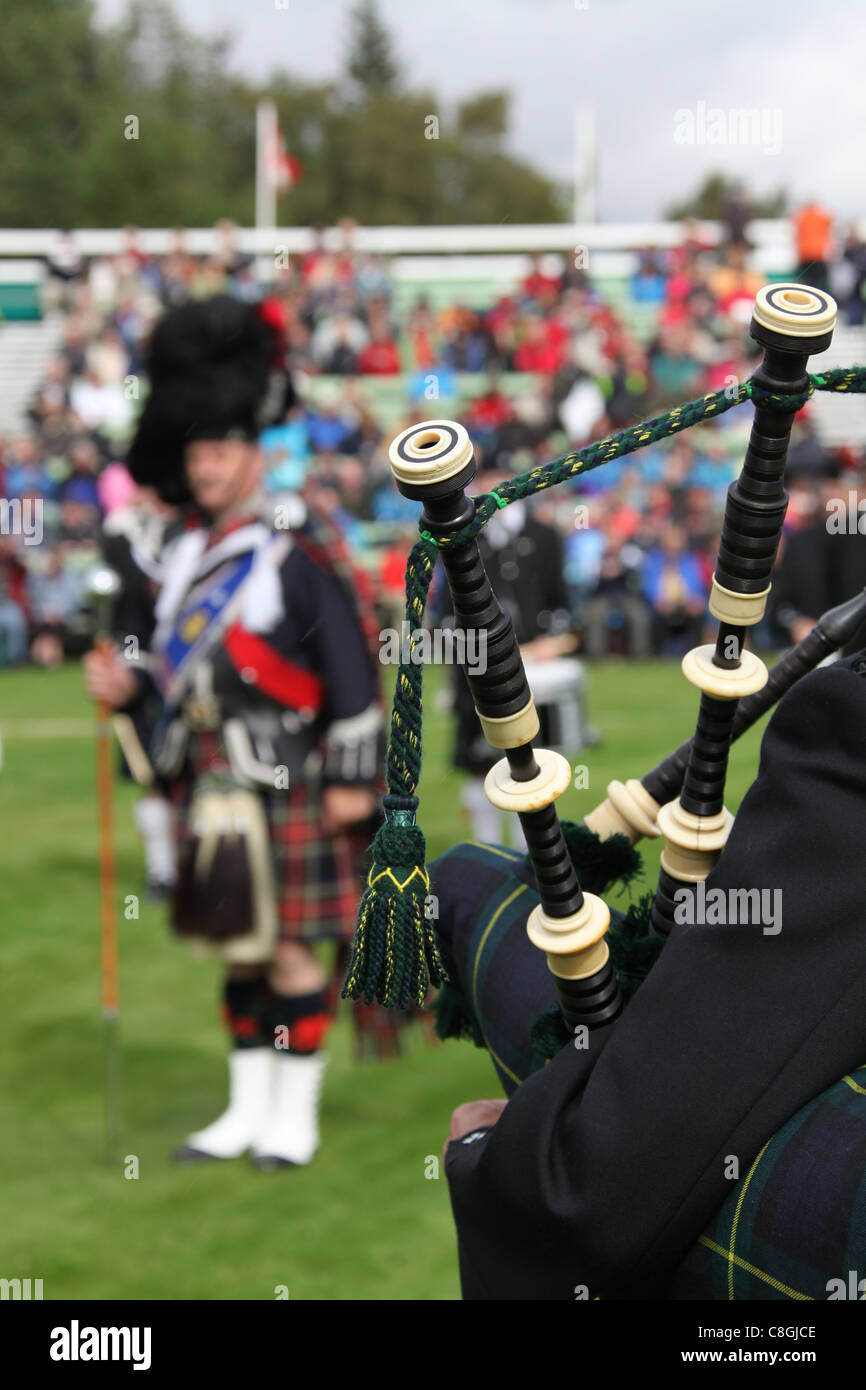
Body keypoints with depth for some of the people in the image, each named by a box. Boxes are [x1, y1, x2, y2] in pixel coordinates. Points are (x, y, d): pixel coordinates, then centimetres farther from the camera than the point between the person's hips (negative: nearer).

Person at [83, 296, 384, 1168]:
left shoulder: (298, 553, -10)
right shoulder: (189, 555, 11)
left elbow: (351, 667, -11)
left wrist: (354, 776, -13)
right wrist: (127, 683, -1)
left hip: (283, 785, -7)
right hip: (210, 787, 7)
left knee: (288, 946, -1)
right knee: (236, 944, 13)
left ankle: (295, 1118, 9)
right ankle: (247, 1111, 22)